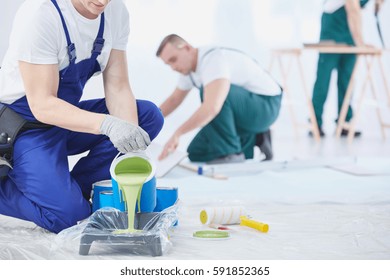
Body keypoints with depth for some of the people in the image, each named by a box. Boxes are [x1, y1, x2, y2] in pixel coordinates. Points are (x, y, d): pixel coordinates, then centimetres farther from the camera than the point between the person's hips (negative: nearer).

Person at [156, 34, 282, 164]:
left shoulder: (213, 60, -28)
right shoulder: (189, 66, 2)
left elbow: (211, 107, -44)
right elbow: (174, 99, 18)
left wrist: (178, 133, -46)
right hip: (245, 108, 9)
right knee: (196, 154, 3)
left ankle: (230, 153, -22)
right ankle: (254, 139, 13)